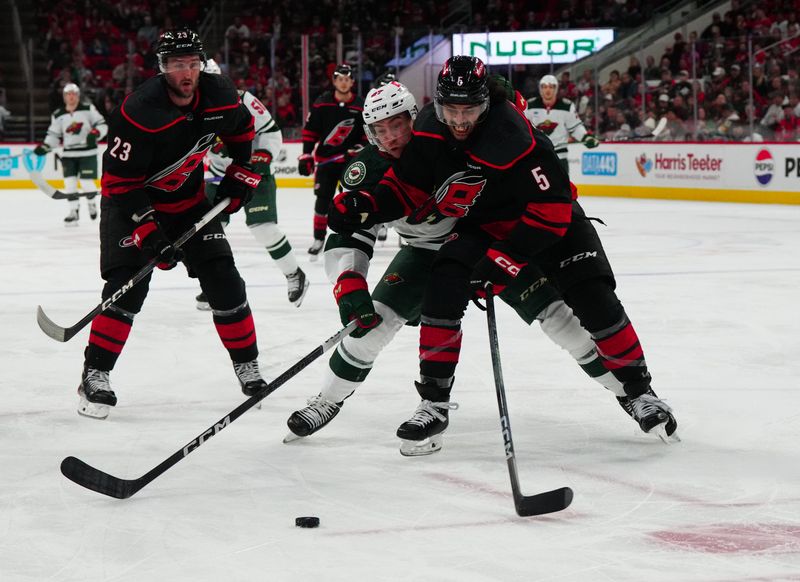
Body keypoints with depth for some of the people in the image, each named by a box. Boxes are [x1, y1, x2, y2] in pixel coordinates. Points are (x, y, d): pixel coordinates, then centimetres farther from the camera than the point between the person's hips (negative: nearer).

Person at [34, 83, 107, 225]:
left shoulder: (88, 109, -3)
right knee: (70, 183, -4)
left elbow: (102, 125, -3)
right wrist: (44, 147, -6)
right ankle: (73, 212, 4)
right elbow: (54, 135, 9)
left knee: (87, 183, -6)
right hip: (69, 154, 3)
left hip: (87, 152, -3)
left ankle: (91, 202, 25)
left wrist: (95, 133, -22)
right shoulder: (58, 115, 6)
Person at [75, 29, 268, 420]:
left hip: (189, 201, 5)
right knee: (128, 285, -18)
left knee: (223, 280, 0)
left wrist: (240, 176, 5)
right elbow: (120, 182, -27)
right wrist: (148, 233, -30)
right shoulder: (139, 112, -31)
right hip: (132, 201, -5)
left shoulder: (220, 96, -14)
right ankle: (95, 376, -11)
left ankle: (247, 365, 14)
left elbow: (244, 131, 11)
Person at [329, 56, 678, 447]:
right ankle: (434, 401, -10)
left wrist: (503, 260, -32)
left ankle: (638, 390, 6)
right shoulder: (429, 130, -16)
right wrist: (367, 206, -19)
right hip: (480, 226, 4)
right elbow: (407, 187, -1)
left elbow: (552, 210, -32)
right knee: (443, 287, -19)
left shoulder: (513, 139, -35)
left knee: (594, 298, -14)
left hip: (552, 223, -4)